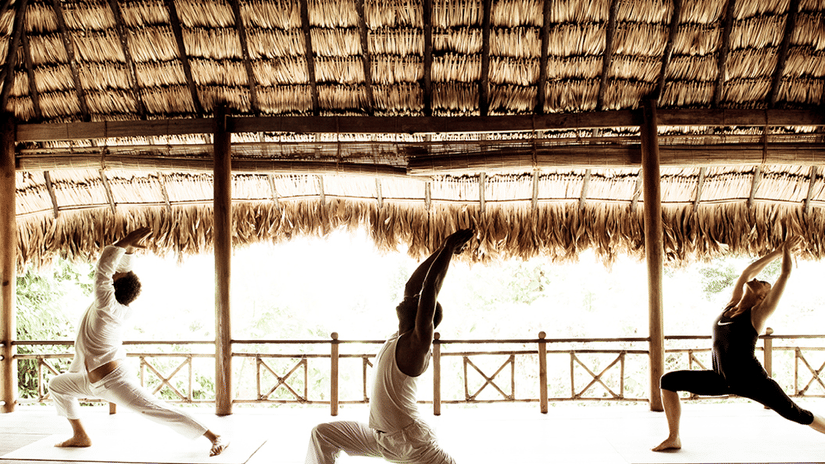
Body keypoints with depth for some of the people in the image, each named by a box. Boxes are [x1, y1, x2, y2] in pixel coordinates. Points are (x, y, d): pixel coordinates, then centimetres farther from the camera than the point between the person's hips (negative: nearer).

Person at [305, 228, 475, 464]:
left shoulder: (418, 342, -17)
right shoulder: (401, 337, 5)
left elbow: (430, 286, -24)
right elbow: (412, 286, 9)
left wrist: (450, 247, -18)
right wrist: (443, 249, 10)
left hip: (410, 441, -8)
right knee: (322, 434, 8)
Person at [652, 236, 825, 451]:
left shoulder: (759, 312, -6)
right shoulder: (732, 304, 8)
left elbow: (785, 274, -5)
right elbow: (747, 272, 15)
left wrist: (786, 250, 11)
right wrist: (777, 252, 23)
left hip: (751, 380, -5)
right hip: (723, 380, 5)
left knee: (798, 415, 3)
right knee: (668, 381, -6)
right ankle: (673, 439, 1)